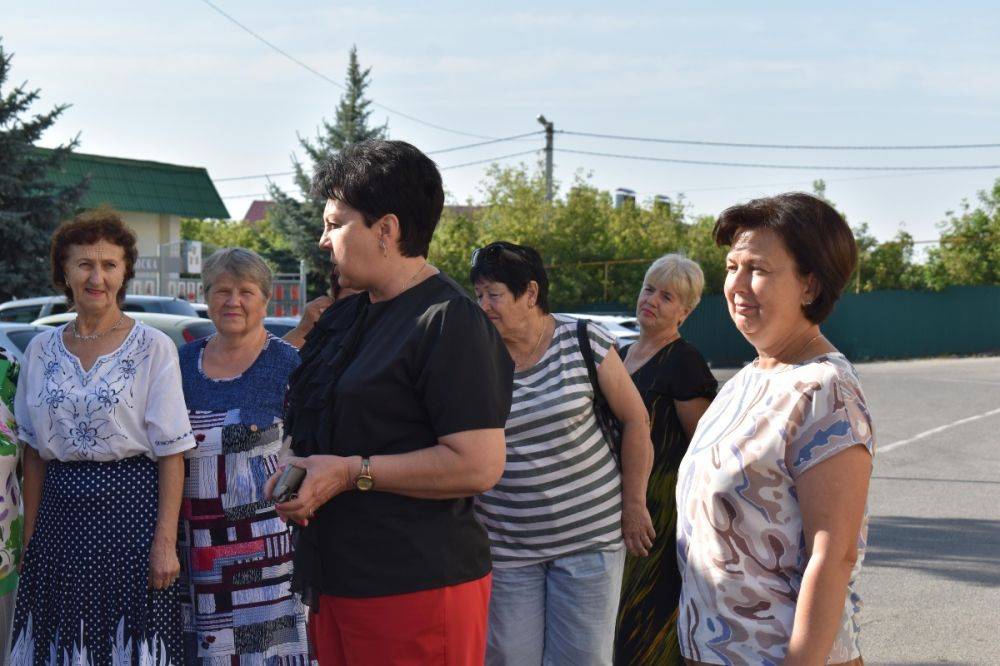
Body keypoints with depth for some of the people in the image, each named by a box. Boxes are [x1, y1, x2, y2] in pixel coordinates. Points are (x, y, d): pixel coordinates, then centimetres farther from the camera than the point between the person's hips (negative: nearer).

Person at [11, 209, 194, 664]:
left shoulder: (154, 348, -4)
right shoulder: (41, 350, 8)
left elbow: (171, 455, -7)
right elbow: (34, 454, 11)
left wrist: (165, 542, -13)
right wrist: (29, 539, 7)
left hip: (130, 509, -4)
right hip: (61, 515, 4)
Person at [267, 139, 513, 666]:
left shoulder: (449, 323, -14)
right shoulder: (350, 315, 16)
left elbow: (480, 465, -22)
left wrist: (351, 473, -18)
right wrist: (296, 472, 5)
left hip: (417, 591, -8)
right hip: (337, 579, 9)